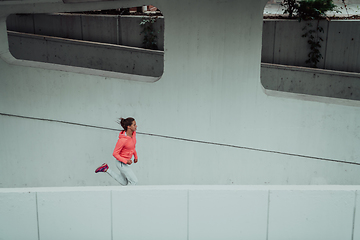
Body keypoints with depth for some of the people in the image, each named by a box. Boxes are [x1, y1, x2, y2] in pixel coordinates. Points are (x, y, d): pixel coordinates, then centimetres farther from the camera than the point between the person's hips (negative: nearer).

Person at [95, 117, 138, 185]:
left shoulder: (133, 133, -9)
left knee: (124, 182, 21)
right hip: (121, 163, -8)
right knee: (134, 181, -4)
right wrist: (126, 161, -29)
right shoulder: (122, 140, -32)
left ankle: (106, 169, 22)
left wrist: (135, 156, 13)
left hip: (127, 160, 8)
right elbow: (115, 154, -22)